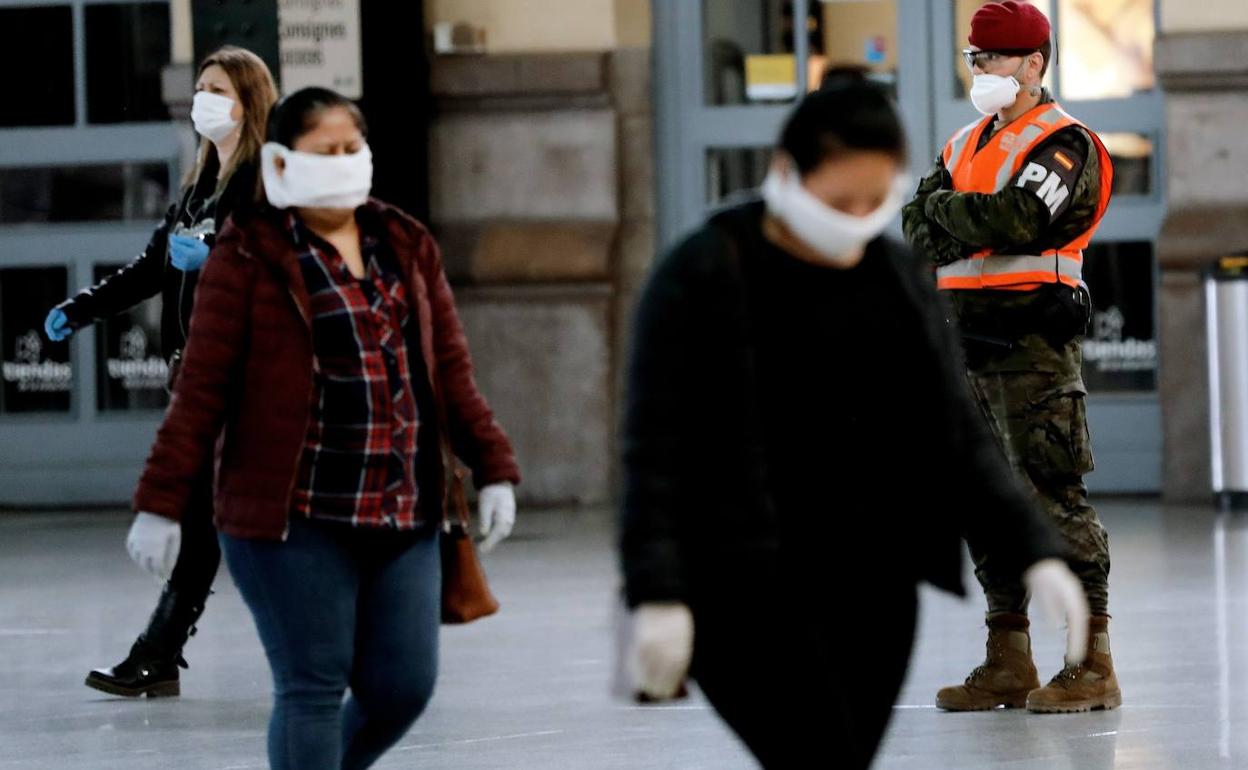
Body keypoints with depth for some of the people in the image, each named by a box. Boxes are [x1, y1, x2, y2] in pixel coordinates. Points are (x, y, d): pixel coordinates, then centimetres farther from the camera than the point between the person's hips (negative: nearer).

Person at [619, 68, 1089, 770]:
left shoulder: (901, 280, 8)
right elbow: (657, 449, -11)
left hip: (871, 588, 6)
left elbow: (958, 438, 10)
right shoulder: (704, 276, -9)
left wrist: (1035, 553, -2)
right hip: (744, 583, -6)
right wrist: (656, 596, -21)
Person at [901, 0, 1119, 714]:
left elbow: (1022, 216, -21)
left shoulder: (1063, 142, -5)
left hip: (1033, 341, -8)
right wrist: (982, 229, -10)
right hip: (967, 342, 8)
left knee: (1055, 495, -10)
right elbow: (920, 228, 9)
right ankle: (1008, 663, 15)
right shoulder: (965, 145, 20)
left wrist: (948, 213, -5)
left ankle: (1094, 663, -9)